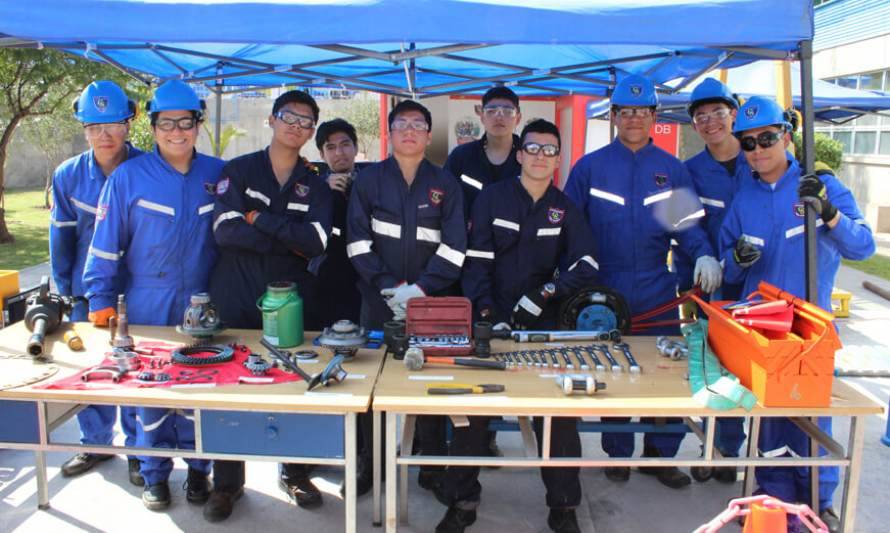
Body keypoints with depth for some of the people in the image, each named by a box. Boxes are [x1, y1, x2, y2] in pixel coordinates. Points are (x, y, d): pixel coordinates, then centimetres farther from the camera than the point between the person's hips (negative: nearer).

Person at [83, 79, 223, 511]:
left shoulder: (217, 174, 1)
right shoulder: (128, 177, -4)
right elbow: (106, 243, -2)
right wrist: (101, 301, -4)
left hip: (203, 303, 1)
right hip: (148, 303, -1)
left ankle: (197, 468, 26)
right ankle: (155, 475, 25)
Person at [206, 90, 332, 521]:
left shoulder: (315, 183, 7)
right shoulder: (238, 170, 2)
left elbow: (317, 241, -10)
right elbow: (225, 230, -13)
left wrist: (259, 219, -12)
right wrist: (290, 240, -12)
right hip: (238, 299, -1)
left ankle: (295, 473, 30)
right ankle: (227, 483, 26)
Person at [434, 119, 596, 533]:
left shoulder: (565, 209, 8)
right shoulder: (491, 198, 2)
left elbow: (586, 266, -3)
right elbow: (477, 262, -5)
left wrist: (545, 293, -18)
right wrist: (487, 313, -17)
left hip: (545, 322, 2)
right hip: (493, 320, -1)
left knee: (560, 407, -5)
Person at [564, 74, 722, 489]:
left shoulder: (672, 169, 6)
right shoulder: (589, 167, 2)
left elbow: (689, 223, 4)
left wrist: (704, 255, -16)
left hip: (658, 290, 2)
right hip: (605, 291, -1)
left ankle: (660, 454, 22)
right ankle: (618, 454, 25)